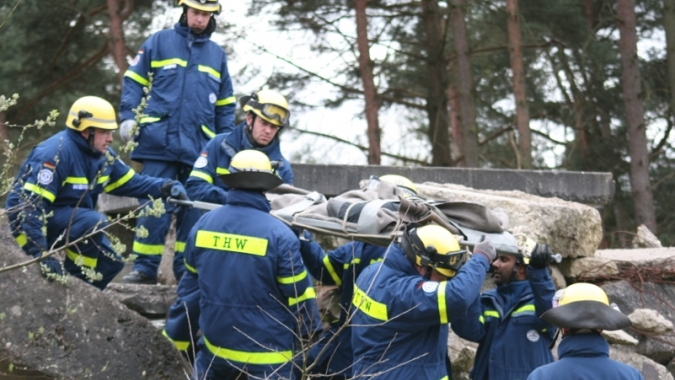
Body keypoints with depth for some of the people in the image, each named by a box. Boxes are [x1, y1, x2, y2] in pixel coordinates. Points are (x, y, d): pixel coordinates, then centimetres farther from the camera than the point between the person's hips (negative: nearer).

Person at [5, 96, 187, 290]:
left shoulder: (104, 155, 0)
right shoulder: (56, 154, -27)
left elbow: (129, 182, 11)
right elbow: (30, 203, -32)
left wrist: (165, 187, -9)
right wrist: (38, 253, -38)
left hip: (71, 222, 9)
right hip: (32, 221, -9)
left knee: (110, 263, 4)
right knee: (94, 222, -30)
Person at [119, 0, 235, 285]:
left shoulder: (217, 54, 16)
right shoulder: (159, 42, 7)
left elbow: (225, 106, 20)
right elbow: (134, 82, 7)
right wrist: (128, 117, -5)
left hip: (199, 145, 3)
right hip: (159, 140, -3)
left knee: (194, 208, 3)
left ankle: (187, 268, 10)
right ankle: (146, 267, -1)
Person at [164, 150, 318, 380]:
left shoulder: (204, 224, 0)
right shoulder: (279, 235, -16)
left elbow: (190, 285, 9)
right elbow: (298, 297, -11)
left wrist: (178, 334, 20)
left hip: (215, 345, 5)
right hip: (265, 353, -5)